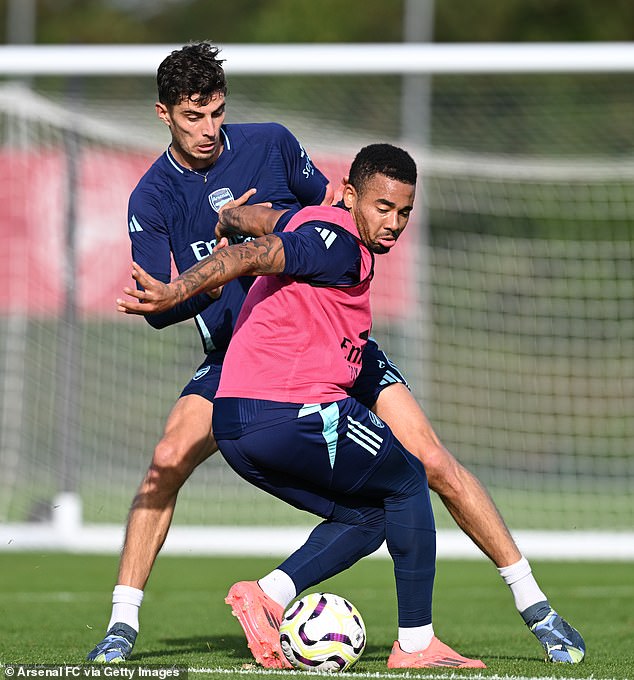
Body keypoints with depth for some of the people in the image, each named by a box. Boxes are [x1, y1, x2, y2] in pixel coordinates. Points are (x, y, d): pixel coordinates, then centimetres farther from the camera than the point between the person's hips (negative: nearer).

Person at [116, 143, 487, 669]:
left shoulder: (337, 237, 20)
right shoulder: (338, 241, -11)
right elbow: (252, 256, -26)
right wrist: (176, 292, -37)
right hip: (294, 415, -10)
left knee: (367, 517, 20)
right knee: (407, 482, 11)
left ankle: (268, 595, -1)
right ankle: (416, 642, 10)